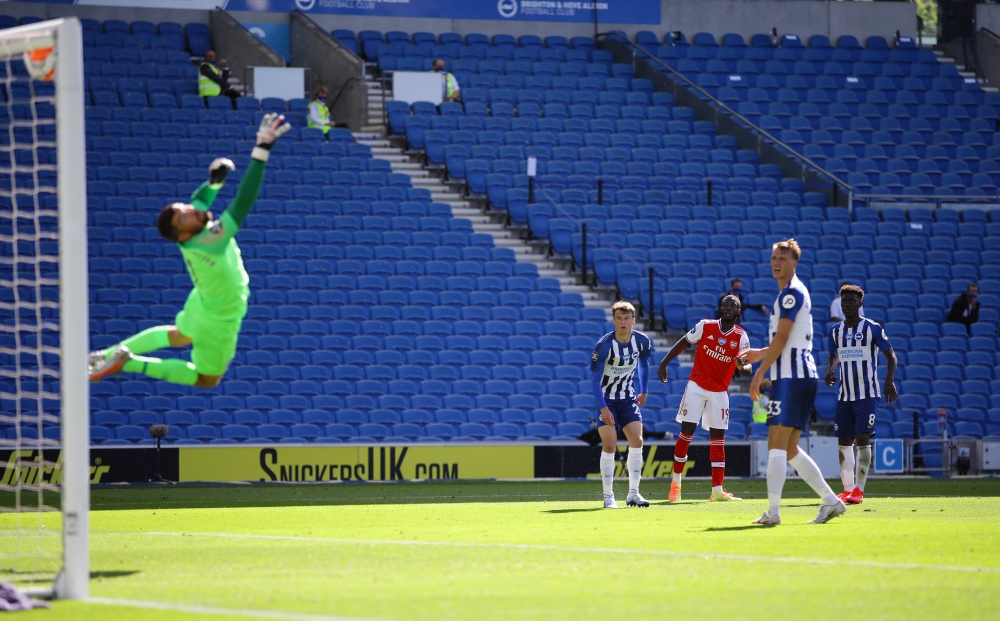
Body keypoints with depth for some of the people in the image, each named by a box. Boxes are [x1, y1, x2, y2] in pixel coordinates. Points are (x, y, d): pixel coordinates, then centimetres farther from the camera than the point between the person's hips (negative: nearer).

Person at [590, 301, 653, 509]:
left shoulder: (642, 342, -10)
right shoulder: (604, 345, -23)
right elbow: (595, 378, -17)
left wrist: (643, 391, 19)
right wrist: (603, 408, -23)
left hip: (628, 398, 4)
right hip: (606, 399, -4)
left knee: (637, 441, -6)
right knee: (610, 444, -12)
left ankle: (633, 493, 3)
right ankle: (608, 496, -4)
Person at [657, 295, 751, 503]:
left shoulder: (741, 337, -6)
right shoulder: (705, 326, -6)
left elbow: (747, 367, -13)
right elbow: (683, 342, 5)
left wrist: (742, 366, -37)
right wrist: (664, 363, -2)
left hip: (719, 392, 1)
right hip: (697, 386, -1)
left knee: (718, 437, 1)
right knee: (687, 432, -6)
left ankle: (717, 490, 2)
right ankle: (676, 482, 8)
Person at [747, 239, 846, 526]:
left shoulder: (792, 292, -10)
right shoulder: (790, 293, 21)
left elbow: (782, 338, -16)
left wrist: (759, 373, -14)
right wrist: (761, 354, 23)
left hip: (791, 378, -10)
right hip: (803, 376, 10)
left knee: (777, 444, -11)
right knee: (789, 449, 12)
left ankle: (773, 512, -14)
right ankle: (831, 500, 10)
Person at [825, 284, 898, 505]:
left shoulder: (872, 328, -5)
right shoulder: (836, 331, 9)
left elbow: (890, 354, -2)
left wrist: (890, 380, -17)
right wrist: (829, 371, -1)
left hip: (868, 395, -5)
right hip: (845, 395, 5)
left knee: (862, 439, -13)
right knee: (844, 441, 5)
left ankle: (859, 489, -11)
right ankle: (848, 489, 12)